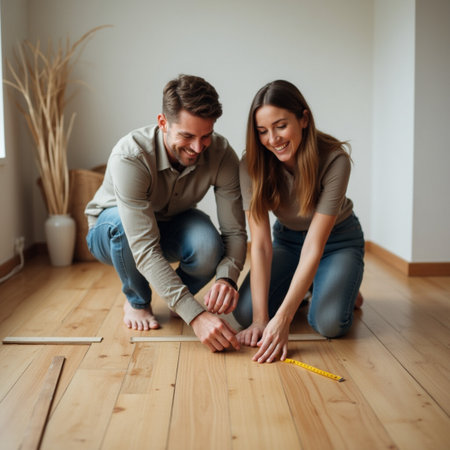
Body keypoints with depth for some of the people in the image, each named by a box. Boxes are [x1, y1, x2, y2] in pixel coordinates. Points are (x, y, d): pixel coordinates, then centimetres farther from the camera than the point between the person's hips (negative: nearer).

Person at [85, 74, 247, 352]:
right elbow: (145, 249, -42)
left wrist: (227, 277, -44)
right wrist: (195, 315, -49)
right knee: (122, 222, -39)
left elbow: (235, 232, -22)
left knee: (208, 247, -33)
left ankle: (177, 298, 3)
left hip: (170, 228, 2)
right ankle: (137, 302, -7)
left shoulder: (222, 155, -25)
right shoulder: (130, 157, -37)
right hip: (111, 233, -2)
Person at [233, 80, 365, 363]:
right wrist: (260, 319, -33)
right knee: (245, 313, -18)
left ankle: (346, 289, 8)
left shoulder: (335, 160, -31)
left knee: (329, 323, -28)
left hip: (338, 240, -3)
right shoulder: (253, 164, -22)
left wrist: (282, 318, -42)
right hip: (287, 239, 3)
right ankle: (304, 289, 12)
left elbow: (314, 246, -34)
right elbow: (260, 244, -25)